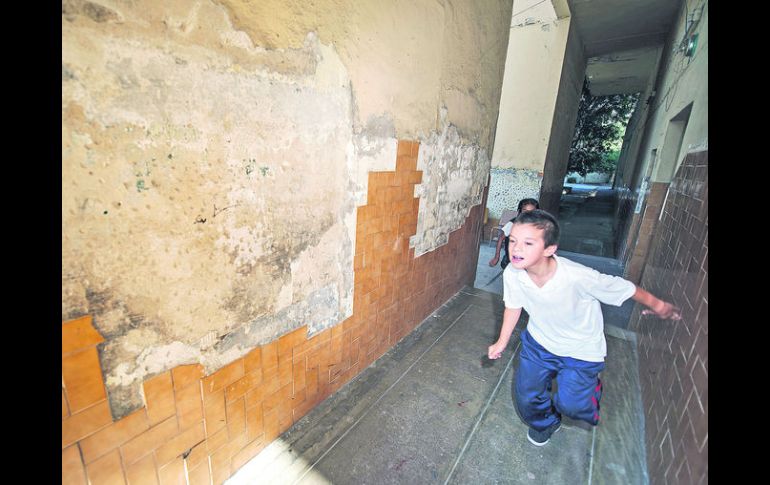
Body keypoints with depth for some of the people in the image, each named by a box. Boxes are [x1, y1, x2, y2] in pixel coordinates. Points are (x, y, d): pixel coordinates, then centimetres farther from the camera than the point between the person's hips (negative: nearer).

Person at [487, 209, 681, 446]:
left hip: (580, 349, -3)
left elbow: (627, 289, -18)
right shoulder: (512, 274, -27)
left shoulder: (578, 276, -39)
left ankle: (591, 387, 34)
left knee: (570, 404, -4)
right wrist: (502, 342, 5)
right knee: (526, 393, 10)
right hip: (539, 341, 3)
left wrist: (659, 306, 2)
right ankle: (545, 423, 47)